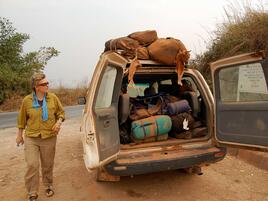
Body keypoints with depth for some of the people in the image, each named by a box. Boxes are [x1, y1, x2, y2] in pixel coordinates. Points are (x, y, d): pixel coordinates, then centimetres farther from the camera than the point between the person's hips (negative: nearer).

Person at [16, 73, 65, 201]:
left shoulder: (53, 98, -4)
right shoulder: (27, 100, -6)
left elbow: (61, 112, 7)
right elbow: (22, 119, 6)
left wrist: (59, 122, -12)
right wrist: (20, 135, 11)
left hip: (49, 137, 1)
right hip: (31, 138, 0)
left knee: (47, 165, 12)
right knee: (32, 165, -4)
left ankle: (48, 186, 37)